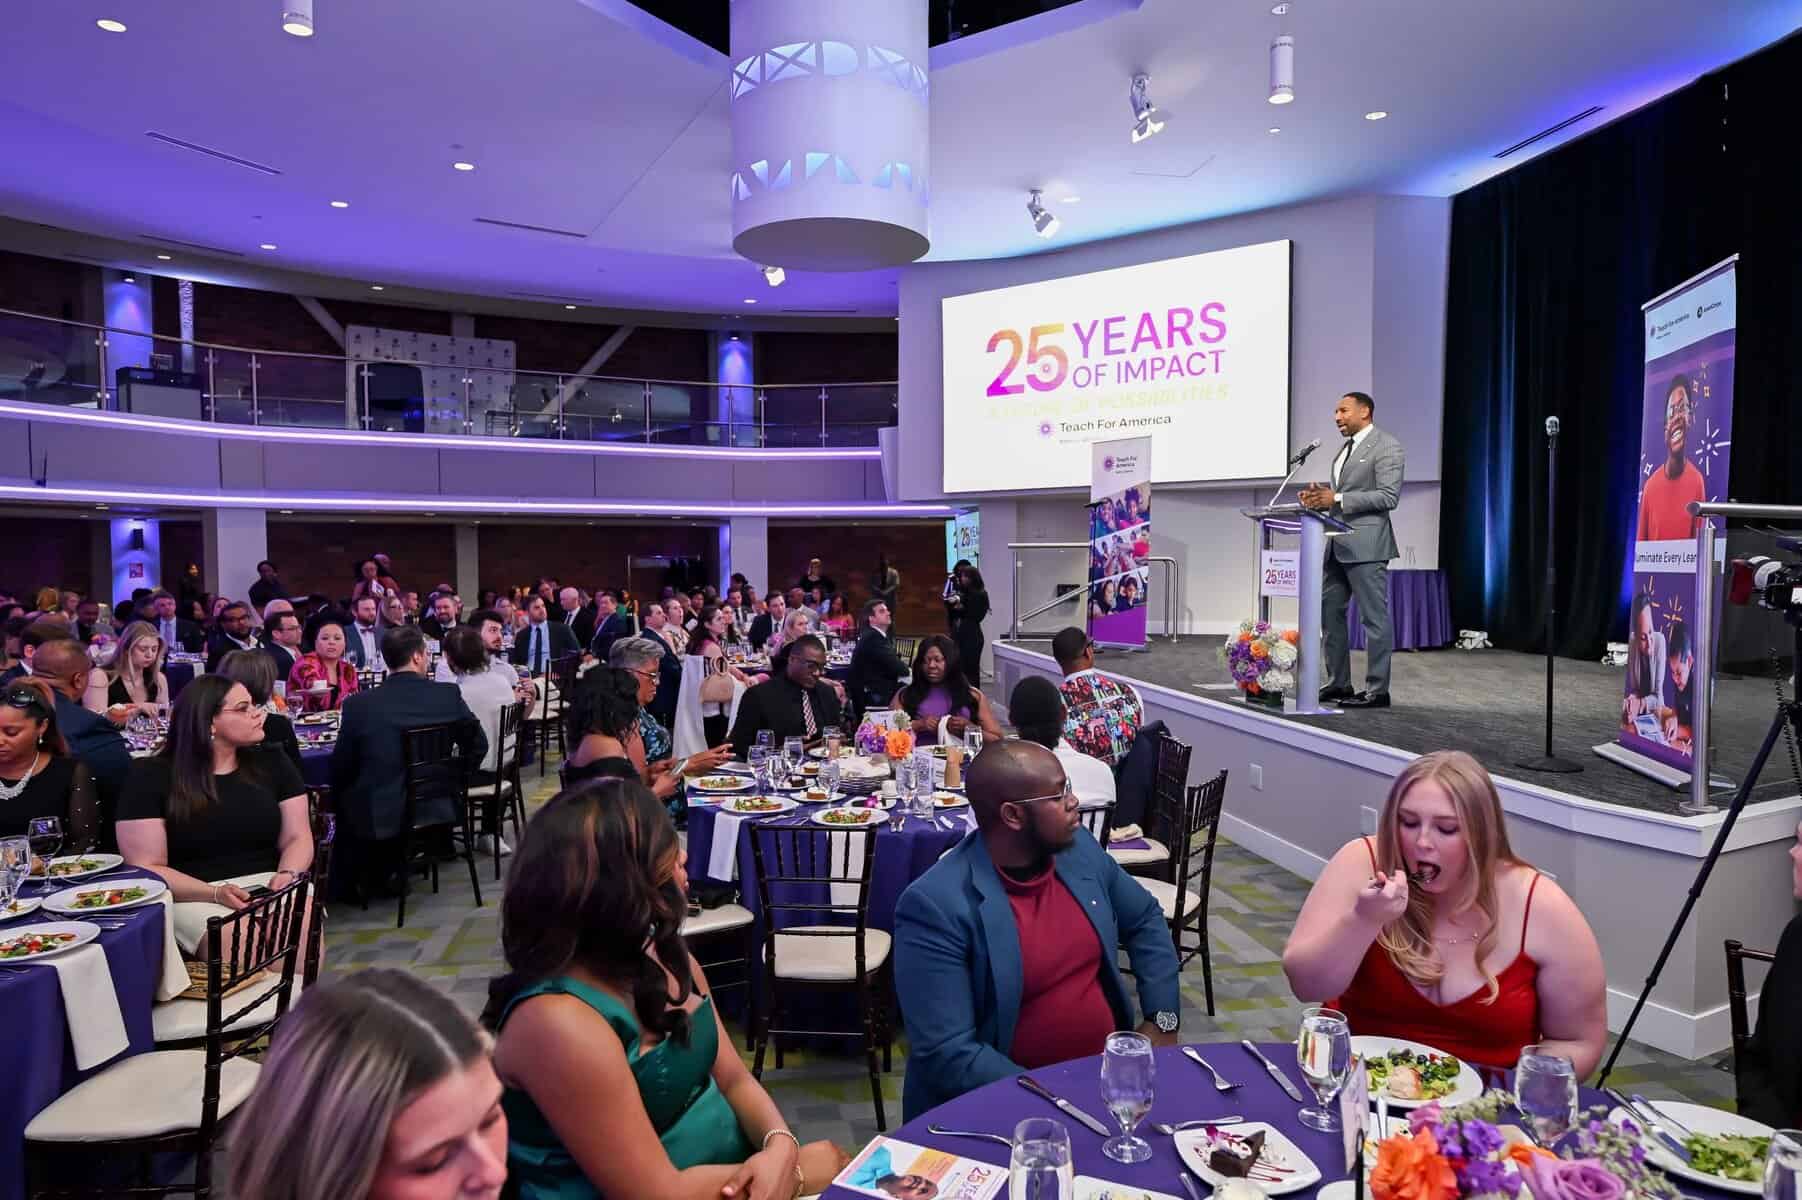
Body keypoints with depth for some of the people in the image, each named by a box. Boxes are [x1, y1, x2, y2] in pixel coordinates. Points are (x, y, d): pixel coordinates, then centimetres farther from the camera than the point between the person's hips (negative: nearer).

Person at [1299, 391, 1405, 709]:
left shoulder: (1386, 447, -7)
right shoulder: (1346, 448, 19)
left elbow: (1388, 497, -16)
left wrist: (1337, 499, -20)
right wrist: (1320, 497, 4)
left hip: (1365, 545, -9)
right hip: (1338, 545, 9)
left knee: (1374, 618, -3)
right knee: (1330, 612, 11)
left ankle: (1377, 690, 4)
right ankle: (1338, 683, 20)